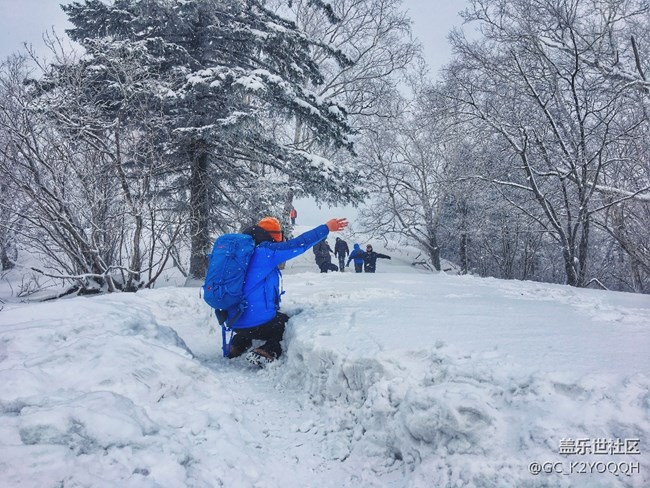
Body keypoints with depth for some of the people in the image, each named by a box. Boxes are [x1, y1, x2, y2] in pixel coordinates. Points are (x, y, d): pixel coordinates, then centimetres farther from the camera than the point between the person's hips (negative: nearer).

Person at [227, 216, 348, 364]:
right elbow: (299, 244, -13)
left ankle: (237, 346, 19)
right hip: (259, 322, -8)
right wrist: (326, 228, -7)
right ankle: (266, 352, -7)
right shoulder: (265, 252, -12)